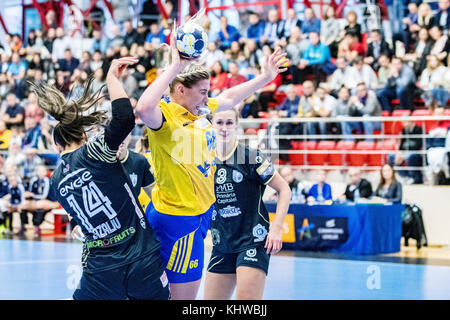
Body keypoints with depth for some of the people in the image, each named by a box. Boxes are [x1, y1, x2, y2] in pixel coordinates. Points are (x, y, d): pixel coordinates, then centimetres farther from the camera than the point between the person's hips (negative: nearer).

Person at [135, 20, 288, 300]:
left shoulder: (199, 111, 8)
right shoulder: (166, 114, -19)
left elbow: (229, 98, 27)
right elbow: (143, 109, -43)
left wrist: (266, 77, 29)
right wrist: (175, 67, -39)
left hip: (200, 211, 10)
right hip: (180, 218, -10)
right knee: (185, 295, -4)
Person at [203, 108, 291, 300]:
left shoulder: (251, 157, -8)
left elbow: (284, 189, -4)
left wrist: (276, 228, -12)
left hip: (253, 240, -5)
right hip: (221, 246, 5)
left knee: (247, 298, -17)